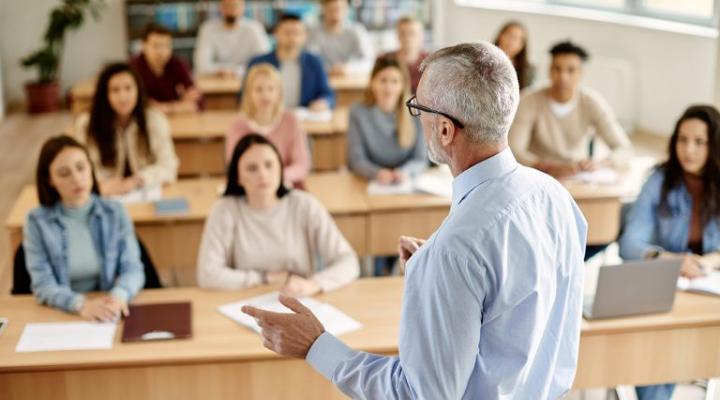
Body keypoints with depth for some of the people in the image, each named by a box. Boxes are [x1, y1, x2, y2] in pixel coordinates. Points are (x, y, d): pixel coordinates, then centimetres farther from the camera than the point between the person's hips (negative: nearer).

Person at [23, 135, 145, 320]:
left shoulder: (115, 212, 2)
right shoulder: (37, 221, -2)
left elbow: (132, 268, -3)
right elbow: (43, 285, -9)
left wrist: (118, 296, -25)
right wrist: (81, 304, -28)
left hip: (110, 314, 0)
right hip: (61, 315, 0)